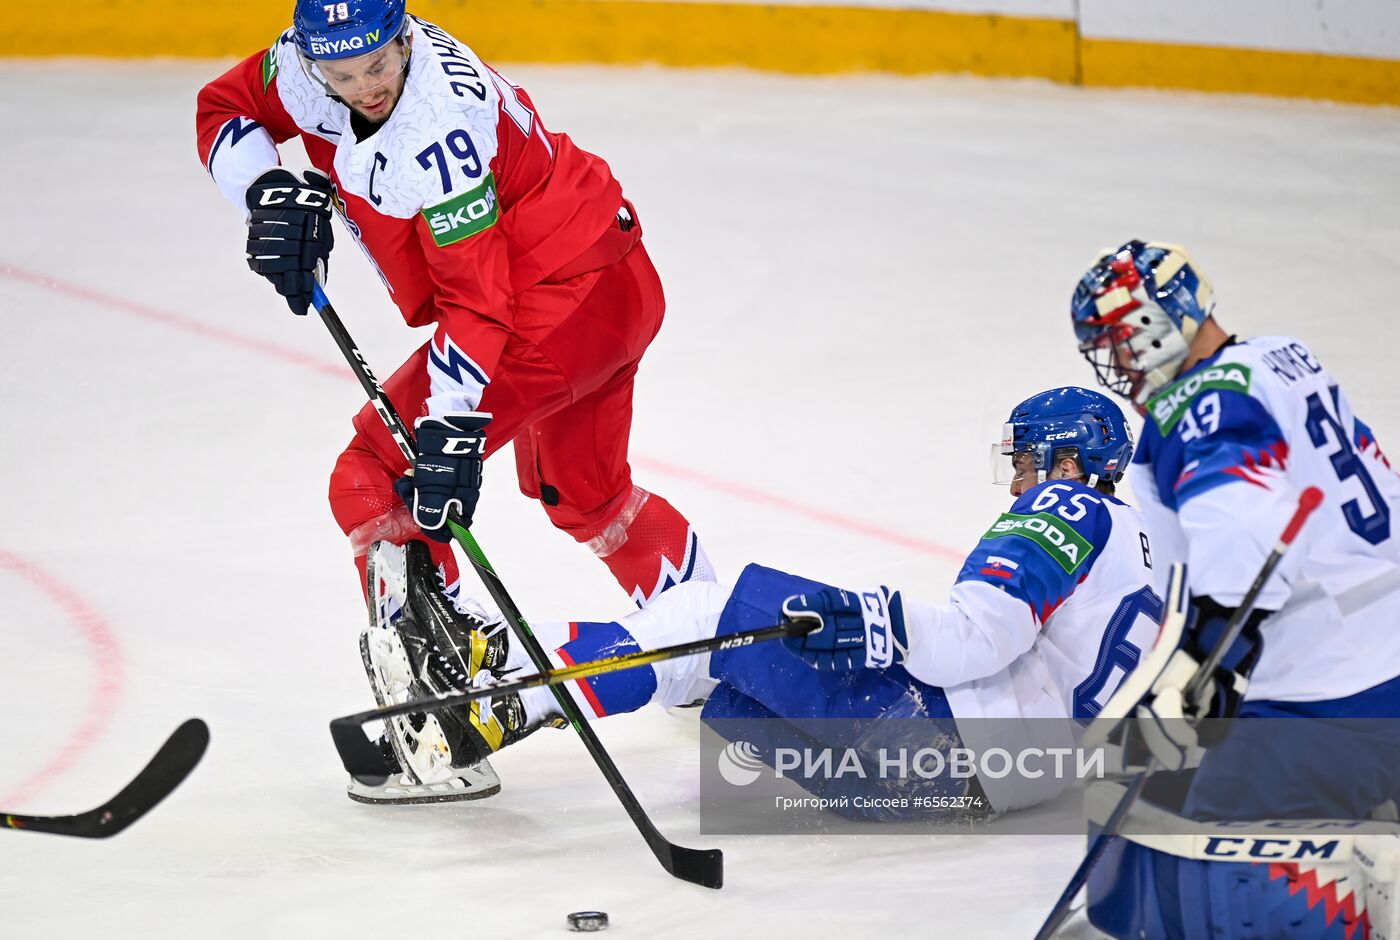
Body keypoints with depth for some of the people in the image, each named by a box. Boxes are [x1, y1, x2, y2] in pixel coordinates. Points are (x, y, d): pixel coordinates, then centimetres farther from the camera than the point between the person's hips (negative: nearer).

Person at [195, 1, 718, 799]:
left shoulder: (438, 128, -31)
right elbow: (224, 111, 9)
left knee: (376, 482, -11)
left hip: (562, 299, -10)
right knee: (584, 495, 28)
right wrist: (274, 190, -10)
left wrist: (452, 428, -32)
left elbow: (475, 297, -30)